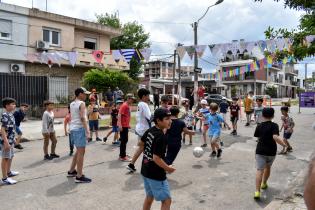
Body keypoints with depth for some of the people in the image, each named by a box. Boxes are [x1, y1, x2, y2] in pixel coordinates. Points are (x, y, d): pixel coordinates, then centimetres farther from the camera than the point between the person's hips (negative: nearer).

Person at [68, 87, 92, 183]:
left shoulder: (72, 104, 16)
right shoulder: (81, 103, -10)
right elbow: (82, 117, -20)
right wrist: (87, 130, -23)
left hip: (73, 128, 9)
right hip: (80, 128, -9)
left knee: (79, 151, 21)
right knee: (81, 152, -6)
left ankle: (71, 171, 30)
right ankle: (79, 176, -4)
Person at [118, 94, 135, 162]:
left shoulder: (128, 106, 14)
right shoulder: (124, 105, -13)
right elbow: (119, 114, -21)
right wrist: (120, 125, -27)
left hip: (126, 126, 9)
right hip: (123, 126, -9)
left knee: (125, 140, 15)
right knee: (124, 141, -5)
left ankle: (122, 154, 25)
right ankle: (123, 156, 1)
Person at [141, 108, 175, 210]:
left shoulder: (149, 131, 0)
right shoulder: (161, 137, -25)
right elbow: (156, 158, -27)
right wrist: (168, 168, -13)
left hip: (145, 170, 9)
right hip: (156, 174, -9)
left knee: (149, 197, 25)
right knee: (166, 200, 5)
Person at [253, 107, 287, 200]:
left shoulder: (259, 126, -1)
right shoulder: (274, 125, -9)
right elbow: (275, 137, -24)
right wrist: (283, 144, -11)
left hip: (260, 151, 0)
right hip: (271, 151, 0)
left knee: (259, 170, -5)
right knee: (268, 167, 25)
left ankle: (257, 191, -16)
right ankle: (264, 183, 43)